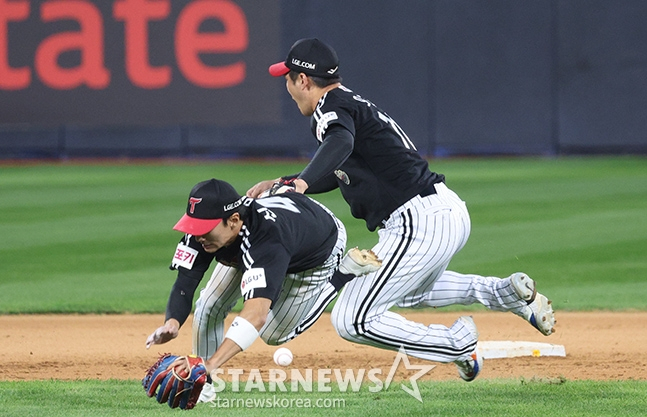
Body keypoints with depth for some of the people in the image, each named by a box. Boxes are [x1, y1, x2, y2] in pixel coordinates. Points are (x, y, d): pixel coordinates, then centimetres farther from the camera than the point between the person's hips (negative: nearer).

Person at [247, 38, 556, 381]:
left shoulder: (331, 107, -9)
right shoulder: (357, 105, 21)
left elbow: (340, 142, -33)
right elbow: (338, 173, 35)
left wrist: (300, 183, -47)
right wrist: (278, 183, 26)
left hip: (419, 223, -10)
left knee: (352, 321, -8)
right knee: (410, 289, 38)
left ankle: (456, 343, -4)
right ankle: (507, 292, 23)